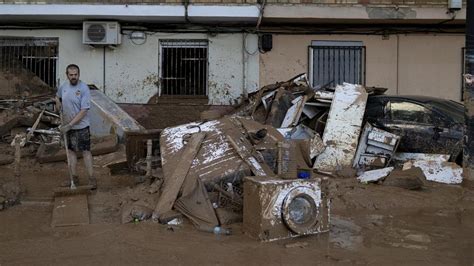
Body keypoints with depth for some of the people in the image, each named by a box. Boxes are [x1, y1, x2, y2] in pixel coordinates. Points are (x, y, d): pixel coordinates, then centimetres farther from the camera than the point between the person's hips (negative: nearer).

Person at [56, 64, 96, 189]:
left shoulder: (84, 89, -18)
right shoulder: (64, 86, 1)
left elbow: (83, 111, -21)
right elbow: (57, 97, 26)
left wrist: (69, 125, -22)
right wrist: (59, 106, 6)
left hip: (81, 126, -6)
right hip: (67, 126, 6)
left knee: (86, 151, -2)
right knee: (71, 151, 12)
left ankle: (92, 179, 3)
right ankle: (74, 178, 22)